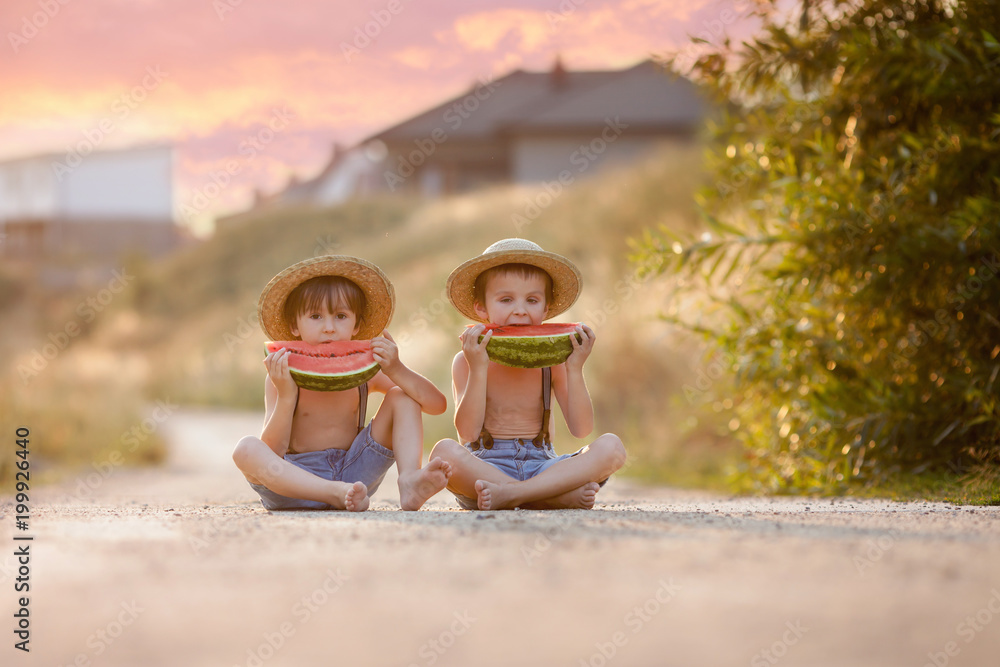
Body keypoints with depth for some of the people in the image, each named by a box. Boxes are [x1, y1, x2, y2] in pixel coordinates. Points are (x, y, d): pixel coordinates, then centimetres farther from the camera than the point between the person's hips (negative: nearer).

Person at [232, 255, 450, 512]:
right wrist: (286, 396, -26)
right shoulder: (283, 376, -4)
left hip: (354, 475, 3)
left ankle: (409, 482, -26)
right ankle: (337, 494, -45)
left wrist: (396, 371, -18)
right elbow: (271, 453, -14)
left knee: (401, 396, -3)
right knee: (246, 449, -32)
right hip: (298, 480, -3)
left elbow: (437, 404, -2)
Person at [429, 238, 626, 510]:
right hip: (486, 465, -2)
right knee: (445, 451, -35)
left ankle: (509, 494, -32)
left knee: (611, 447, -21)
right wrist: (478, 369, -17)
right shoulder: (466, 362, 3)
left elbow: (581, 429, 0)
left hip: (540, 465, 3)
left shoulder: (551, 360, 8)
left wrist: (575, 369, -9)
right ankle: (559, 496, -34)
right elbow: (468, 432, -10)